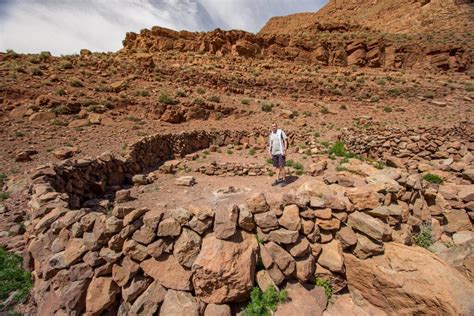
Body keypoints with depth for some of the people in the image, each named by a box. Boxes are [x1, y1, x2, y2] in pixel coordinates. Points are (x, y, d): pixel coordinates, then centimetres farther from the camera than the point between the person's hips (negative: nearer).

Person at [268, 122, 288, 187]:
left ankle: (284, 180, 3)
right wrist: (270, 154, 10)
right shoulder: (271, 135, 12)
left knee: (281, 166, -7)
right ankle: (278, 180, 15)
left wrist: (285, 150, -15)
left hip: (280, 152, -5)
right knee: (277, 167, 9)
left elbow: (285, 140, -7)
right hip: (274, 153, 5)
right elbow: (270, 145, 16)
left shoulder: (281, 132, -4)